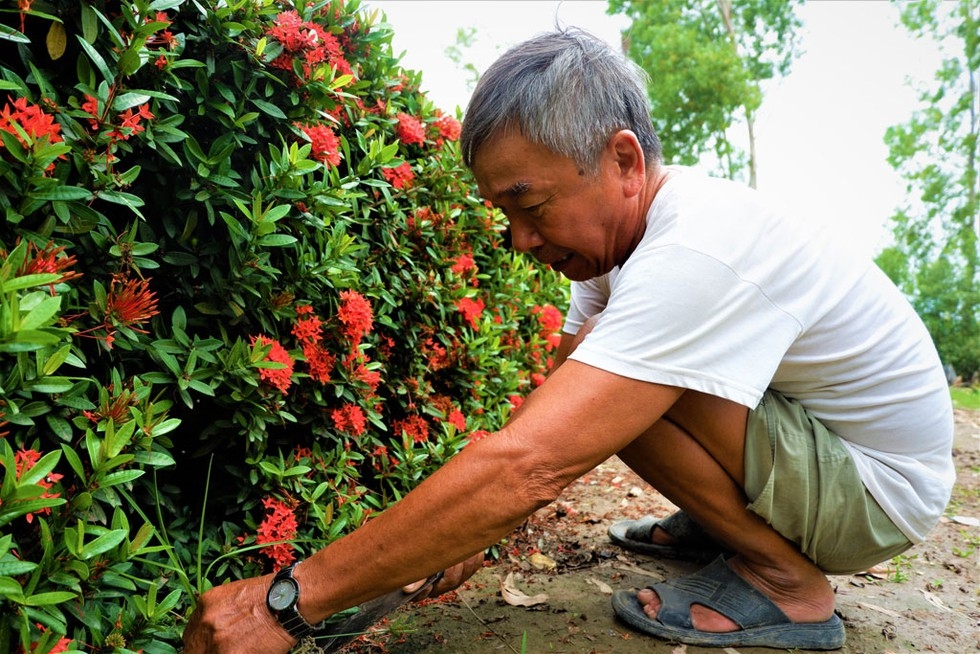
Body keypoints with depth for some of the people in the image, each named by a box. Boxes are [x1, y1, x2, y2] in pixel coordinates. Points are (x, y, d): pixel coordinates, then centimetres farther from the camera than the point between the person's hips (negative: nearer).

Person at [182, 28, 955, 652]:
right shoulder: (616, 230, -4)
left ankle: (787, 583, -8)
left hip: (882, 489, -8)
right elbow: (551, 418, 1)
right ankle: (717, 526, 14)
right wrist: (479, 531, -6)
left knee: (626, 380, -27)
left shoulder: (700, 251, -34)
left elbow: (528, 465, -40)